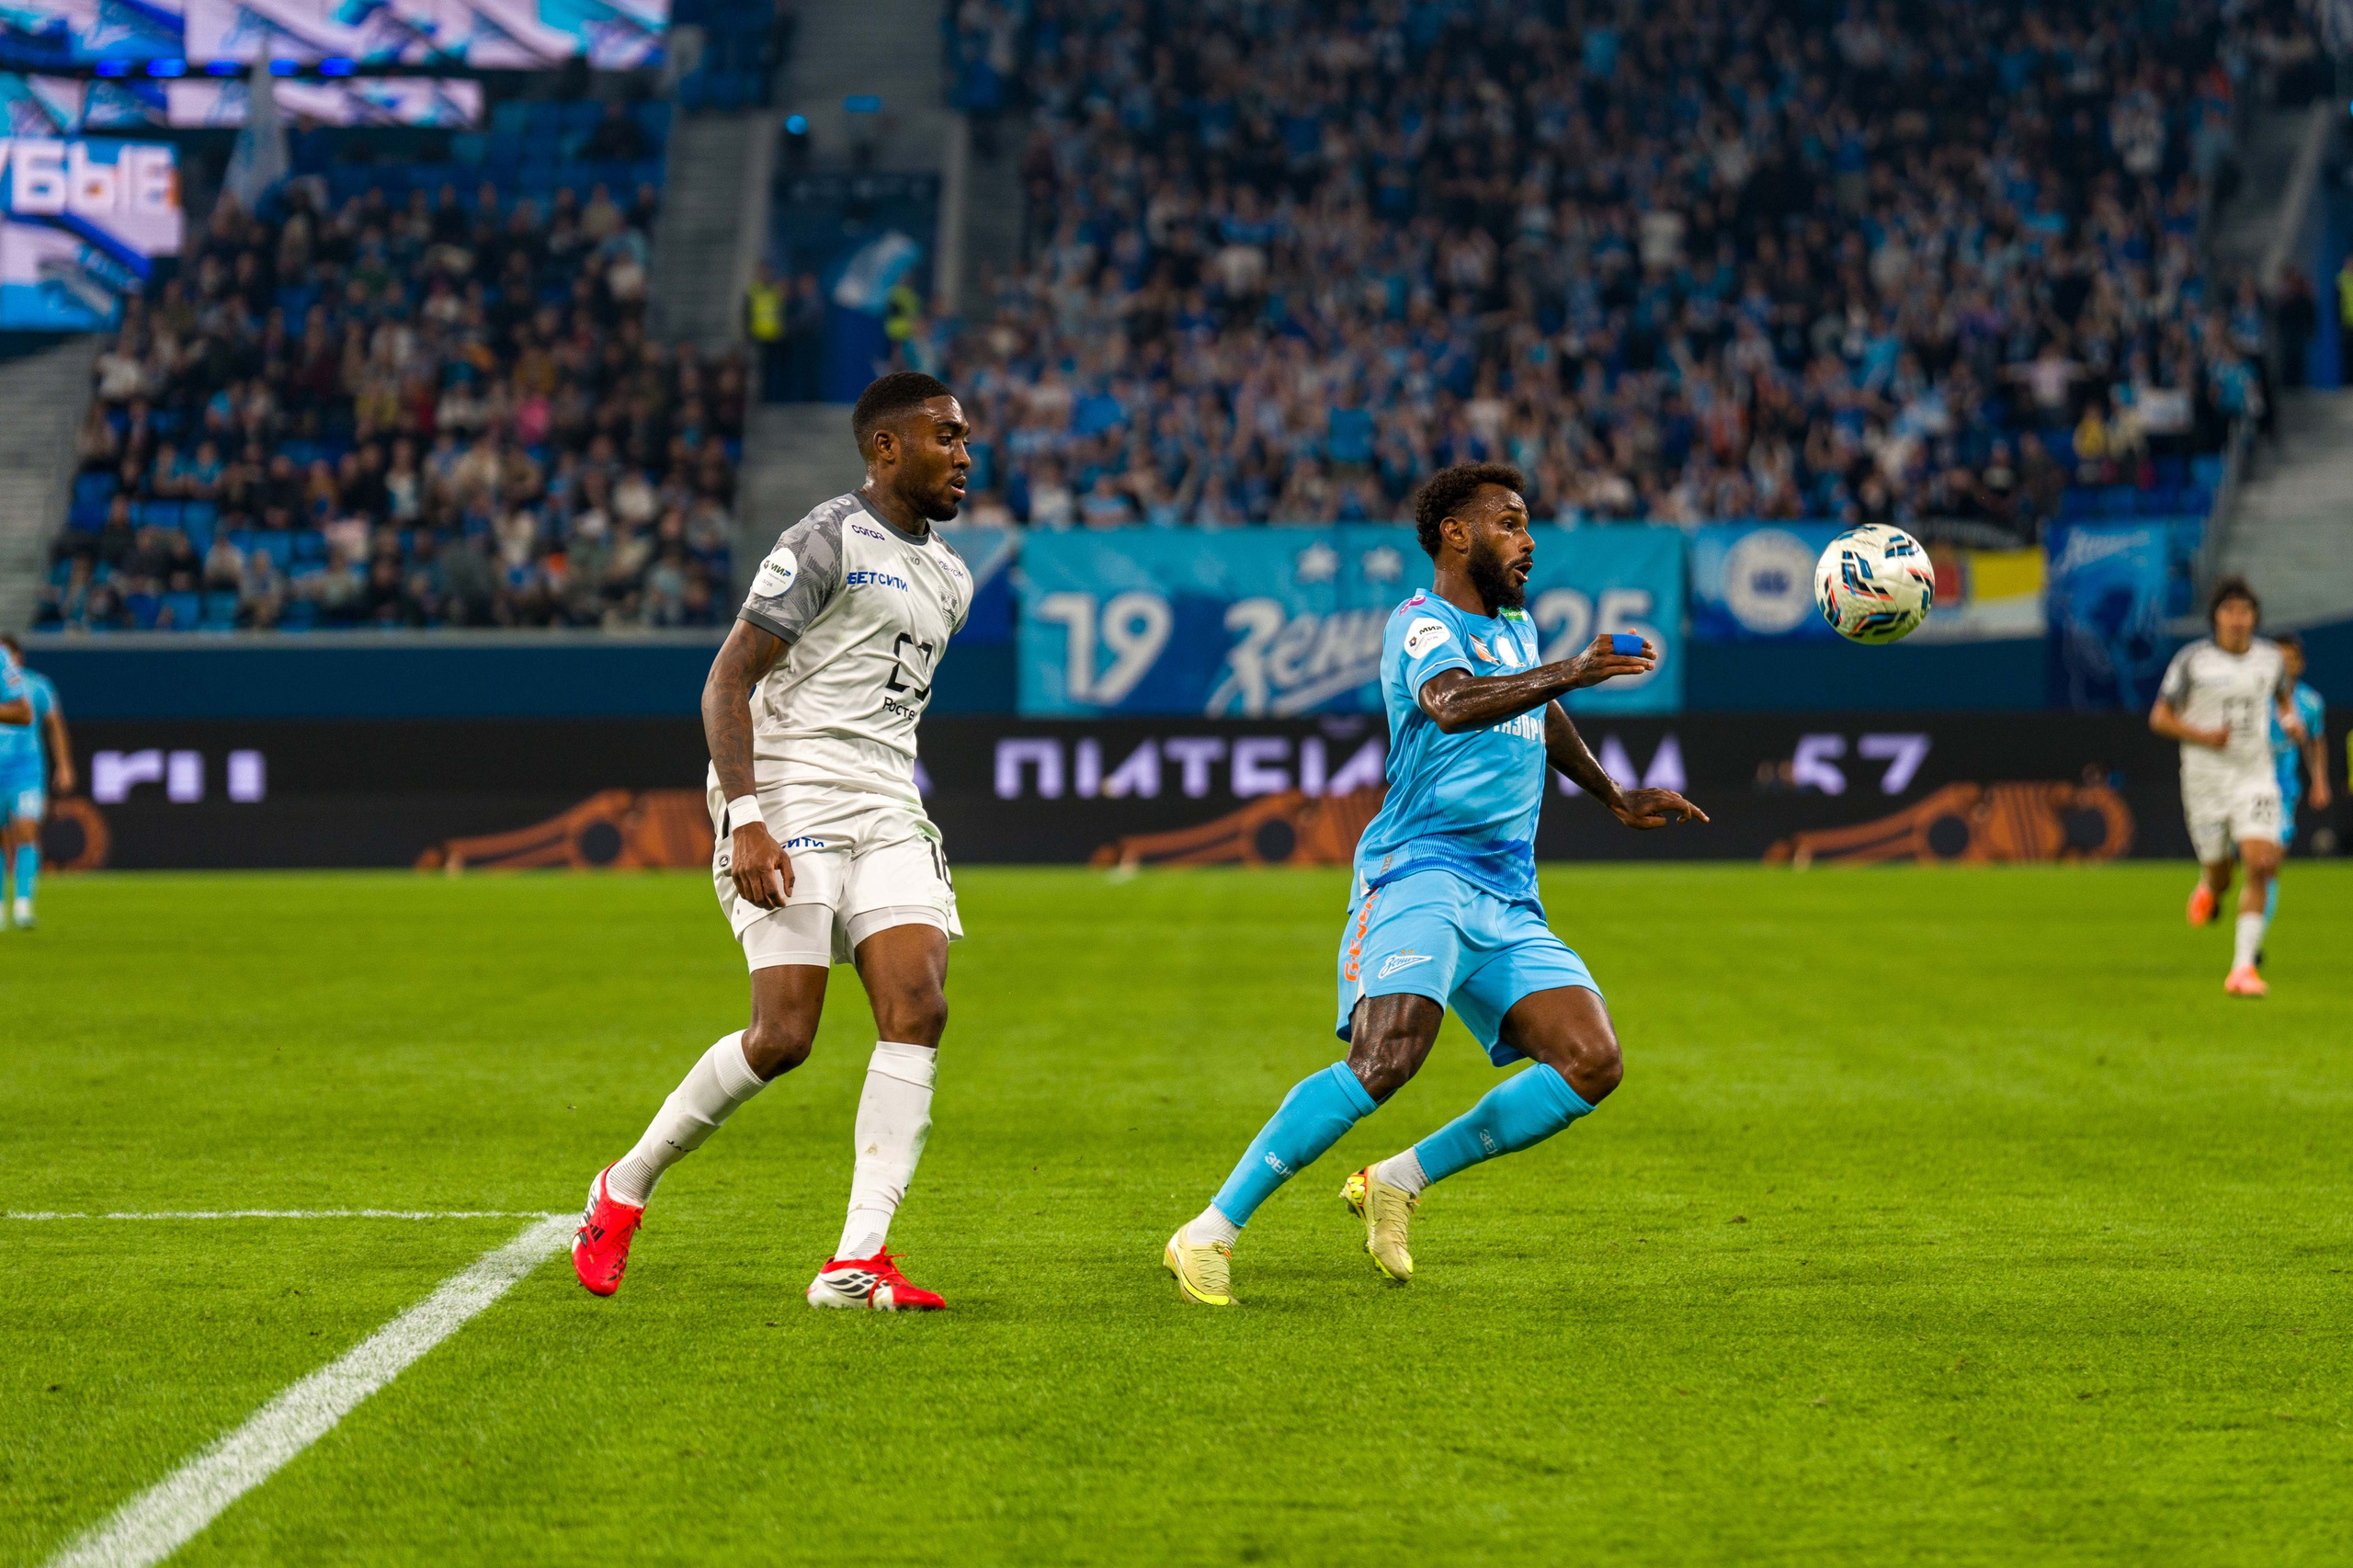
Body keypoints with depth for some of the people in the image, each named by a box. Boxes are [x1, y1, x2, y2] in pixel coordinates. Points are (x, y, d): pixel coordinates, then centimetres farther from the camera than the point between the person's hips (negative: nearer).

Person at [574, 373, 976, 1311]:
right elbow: (727, 681, -12)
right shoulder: (829, 542, -7)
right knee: (784, 1035, -13)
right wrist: (747, 819, -22)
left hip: (887, 812, 7)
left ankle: (855, 1264, -15)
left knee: (918, 1008, -13)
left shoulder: (947, 579, 19)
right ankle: (626, 1186, 11)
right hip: (790, 804, -7)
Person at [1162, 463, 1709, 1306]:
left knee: (1592, 1062, -10)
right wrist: (1566, 674, -39)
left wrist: (1616, 800, 47)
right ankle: (1209, 1234, -20)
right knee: (1386, 1056, -28)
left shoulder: (1515, 624, 23)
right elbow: (1454, 704, -27)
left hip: (1509, 902, 8)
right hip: (1420, 874, -8)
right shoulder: (1422, 623, -4)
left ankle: (1398, 1182, 2)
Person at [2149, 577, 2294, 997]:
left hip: (2255, 777, 1)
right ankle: (2208, 890, 47)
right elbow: (2160, 717, -2)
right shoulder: (2192, 660, -6)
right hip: (2205, 779, -1)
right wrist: (2202, 736, -18)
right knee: (2219, 878, 6)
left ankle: (2243, 967, -15)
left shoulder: (2270, 658, 3)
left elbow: (2282, 695, 24)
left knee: (2260, 866, -18)